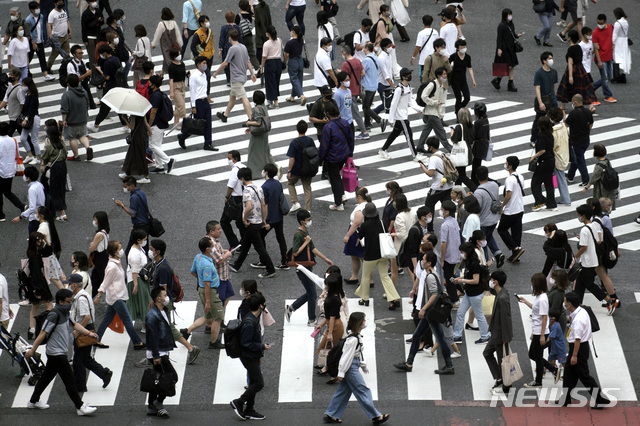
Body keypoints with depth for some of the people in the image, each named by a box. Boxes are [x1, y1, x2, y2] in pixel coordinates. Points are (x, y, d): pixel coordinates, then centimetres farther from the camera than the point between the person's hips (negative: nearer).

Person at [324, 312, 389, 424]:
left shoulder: (357, 336, 8)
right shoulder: (353, 339, -23)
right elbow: (346, 356, -21)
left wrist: (363, 366, 28)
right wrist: (341, 372, -18)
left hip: (354, 365, 10)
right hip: (351, 368, -10)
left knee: (343, 391, 14)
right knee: (363, 391, -2)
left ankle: (330, 415, 20)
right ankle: (376, 416, 6)